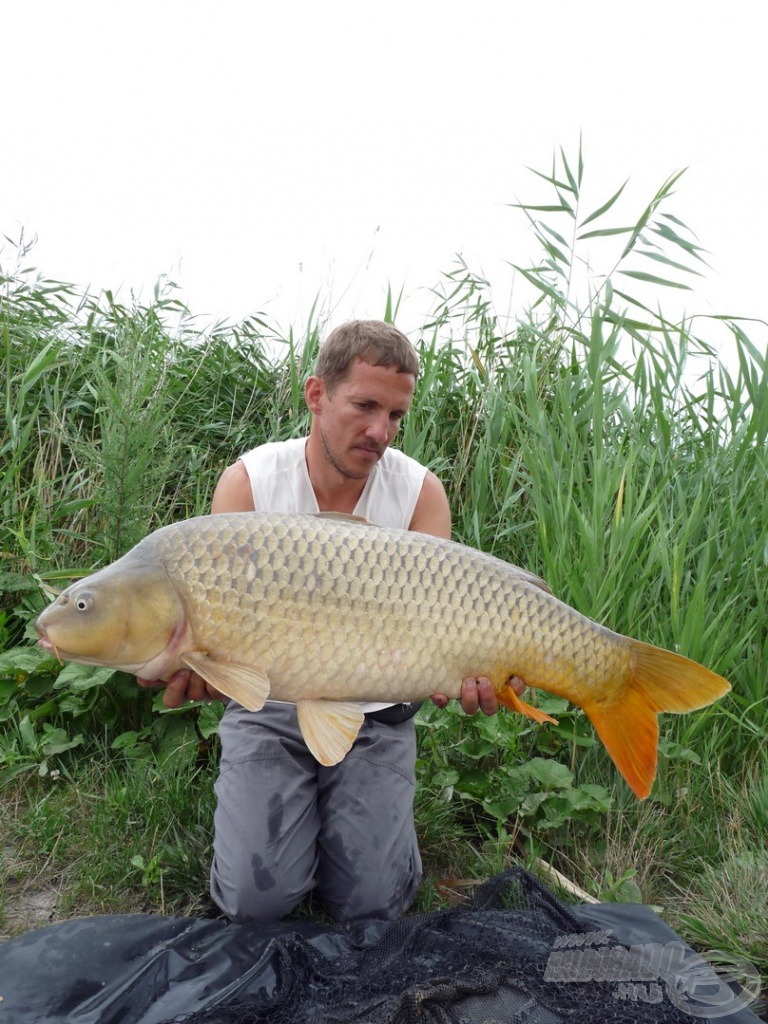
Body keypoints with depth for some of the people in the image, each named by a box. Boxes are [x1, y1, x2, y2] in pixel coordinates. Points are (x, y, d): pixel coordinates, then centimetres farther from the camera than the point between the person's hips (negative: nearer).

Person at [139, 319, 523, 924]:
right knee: (259, 900, -7)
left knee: (371, 904, -4)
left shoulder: (420, 491, -11)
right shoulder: (249, 481, -12)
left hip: (376, 715, 1)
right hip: (269, 707, 0)